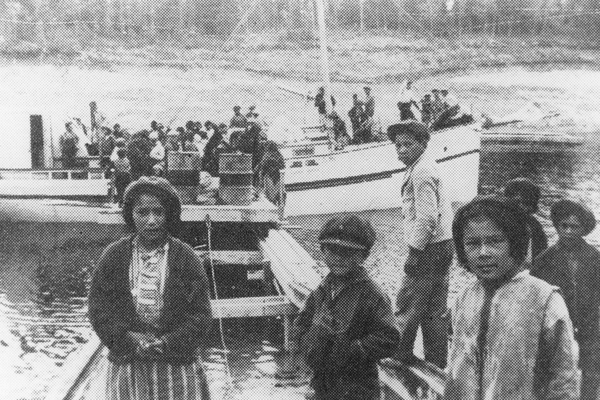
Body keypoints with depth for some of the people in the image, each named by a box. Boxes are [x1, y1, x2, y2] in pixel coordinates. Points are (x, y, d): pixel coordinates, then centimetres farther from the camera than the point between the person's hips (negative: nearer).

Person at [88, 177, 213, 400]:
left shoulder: (186, 258, -2)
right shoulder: (113, 257, 2)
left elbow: (201, 315, -3)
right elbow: (99, 308, 1)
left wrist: (168, 343, -16)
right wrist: (129, 339, -14)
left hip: (178, 364, -1)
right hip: (126, 366, 1)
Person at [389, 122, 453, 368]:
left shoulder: (421, 172, -17)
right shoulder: (423, 167, 16)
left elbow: (427, 218, -23)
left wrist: (414, 252, -18)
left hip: (429, 249, -10)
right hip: (442, 247, 10)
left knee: (408, 304, 0)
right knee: (433, 309, 15)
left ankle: (400, 354, 10)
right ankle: (436, 362, 22)